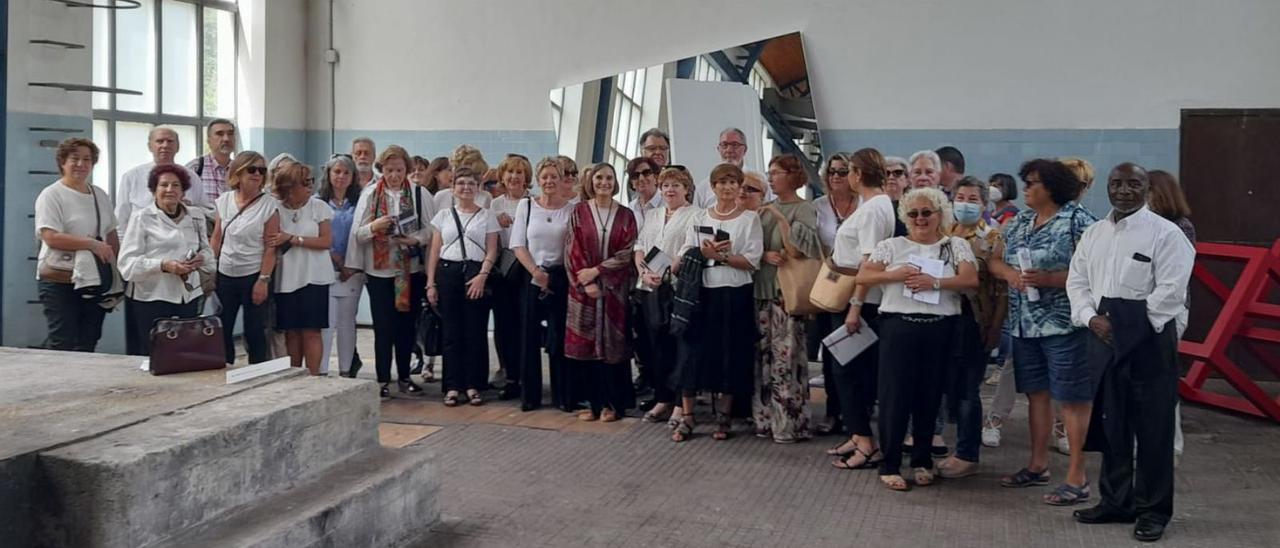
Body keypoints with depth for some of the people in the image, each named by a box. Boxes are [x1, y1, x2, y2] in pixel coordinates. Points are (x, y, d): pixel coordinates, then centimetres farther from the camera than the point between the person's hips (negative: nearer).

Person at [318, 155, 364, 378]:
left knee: (347, 321, 7)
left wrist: (352, 266, -7)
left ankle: (347, 371, 13)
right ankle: (321, 371, -3)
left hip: (352, 272, 2)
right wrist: (337, 261, -8)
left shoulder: (358, 203, 9)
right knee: (326, 322, -7)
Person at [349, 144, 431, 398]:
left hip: (411, 269, 1)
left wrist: (415, 239, -18)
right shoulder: (370, 194, 2)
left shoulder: (419, 194, 1)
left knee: (407, 324, 10)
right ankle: (383, 380, 9)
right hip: (379, 270, -1)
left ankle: (404, 376, 23)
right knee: (383, 326, 0)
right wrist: (374, 227, -20)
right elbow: (357, 233, 0)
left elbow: (431, 228, -1)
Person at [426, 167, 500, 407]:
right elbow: (434, 251, 10)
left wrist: (482, 275, -13)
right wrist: (430, 283, 3)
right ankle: (452, 386, 8)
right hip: (447, 272, 1)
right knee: (451, 332, 2)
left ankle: (473, 385, 8)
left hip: (476, 274, -1)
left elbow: (491, 251, 2)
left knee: (475, 331, -1)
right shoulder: (444, 215, 12)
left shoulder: (487, 216, 7)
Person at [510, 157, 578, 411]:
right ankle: (529, 395, 14)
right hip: (531, 276, 1)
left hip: (561, 277, -1)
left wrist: (552, 276, -8)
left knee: (560, 337, 0)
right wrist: (535, 272, -8)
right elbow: (518, 245, 2)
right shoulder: (526, 205, 4)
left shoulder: (571, 210, 1)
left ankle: (564, 396, 9)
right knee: (529, 336, 4)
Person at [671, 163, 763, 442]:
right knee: (693, 351, 0)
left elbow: (752, 261, -7)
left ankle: (724, 416, 17)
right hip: (701, 292, 2)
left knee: (731, 353, 3)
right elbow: (685, 255, 4)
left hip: (735, 294, -2)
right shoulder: (700, 219, 11)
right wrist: (705, 252, -14)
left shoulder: (750, 219, 2)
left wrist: (720, 255, -16)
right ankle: (686, 417, 7)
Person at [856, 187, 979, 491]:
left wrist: (934, 282, -18)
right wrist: (895, 275, -12)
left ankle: (922, 461, 23)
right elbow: (862, 277, 3)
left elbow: (971, 280, -5)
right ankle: (890, 464, 8)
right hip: (898, 328, -1)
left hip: (940, 330, 1)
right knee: (895, 395, -1)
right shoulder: (892, 246, 9)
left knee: (929, 396, 8)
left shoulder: (956, 245, 9)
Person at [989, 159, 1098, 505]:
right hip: (1025, 323, 8)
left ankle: (1077, 478, 4)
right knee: (1036, 393, 15)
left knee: (1072, 398, -2)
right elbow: (994, 260, 16)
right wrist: (1009, 273, -5)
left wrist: (1050, 279, -23)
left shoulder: (1078, 221, -9)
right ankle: (1038, 465, 28)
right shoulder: (1019, 222, 13)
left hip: (1063, 324, -7)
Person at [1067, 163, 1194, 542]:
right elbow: (1077, 281, 11)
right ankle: (1116, 501, 25)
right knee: (1111, 424, 13)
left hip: (1149, 337, -5)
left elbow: (1170, 289, -12)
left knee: (1152, 427, 0)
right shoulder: (1094, 233, 13)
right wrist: (1092, 318, -5)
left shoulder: (1165, 233, -5)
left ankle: (1153, 510, 12)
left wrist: (1136, 326, -11)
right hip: (1103, 336, 6)